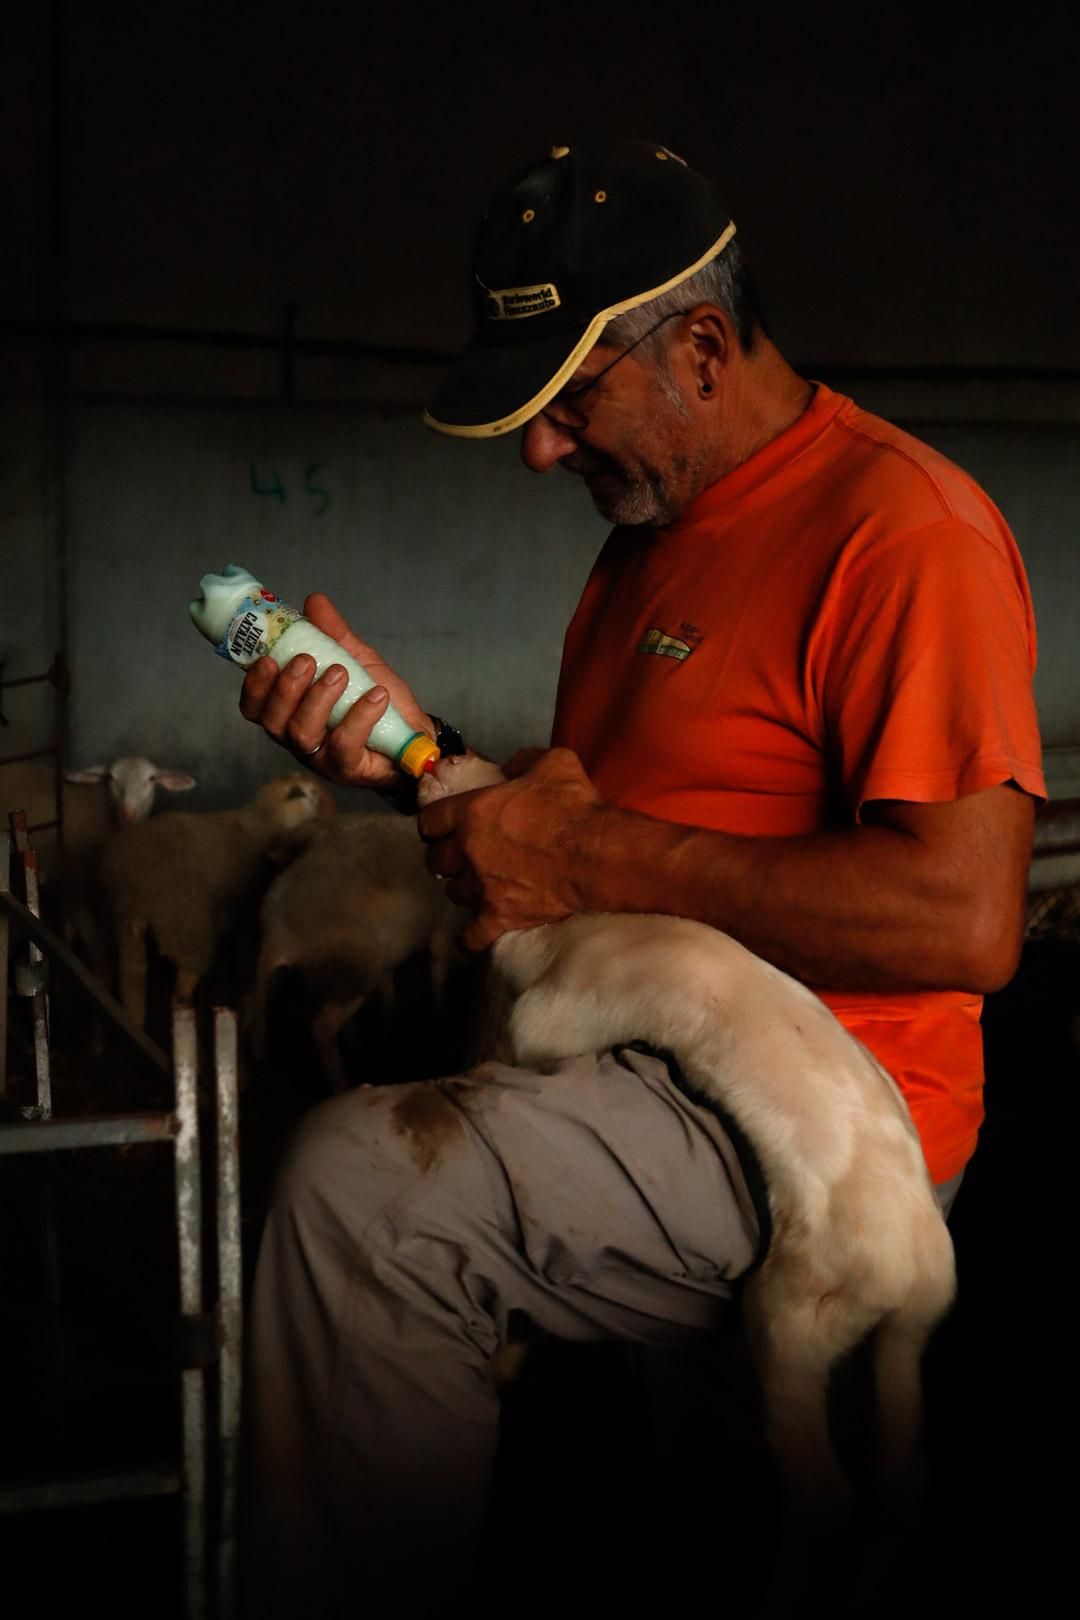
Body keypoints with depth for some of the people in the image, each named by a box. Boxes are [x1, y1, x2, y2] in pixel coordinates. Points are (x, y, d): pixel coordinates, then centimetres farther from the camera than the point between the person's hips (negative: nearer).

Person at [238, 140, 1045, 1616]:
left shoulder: (902, 527, -14)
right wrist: (414, 749, 5)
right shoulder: (654, 527, 16)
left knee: (360, 1182, -26)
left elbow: (965, 920, -24)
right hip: (639, 1064, 10)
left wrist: (597, 860, -20)